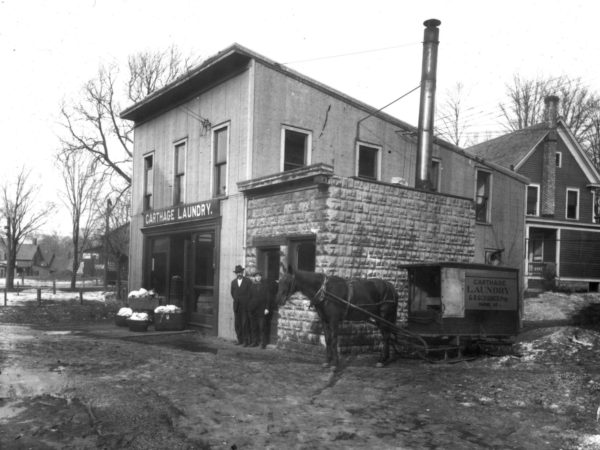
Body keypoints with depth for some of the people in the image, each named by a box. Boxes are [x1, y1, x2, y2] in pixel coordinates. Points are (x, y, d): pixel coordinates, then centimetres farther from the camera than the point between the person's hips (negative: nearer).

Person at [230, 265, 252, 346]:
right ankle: (240, 340, 12)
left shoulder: (248, 281, -1)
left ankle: (246, 340, -2)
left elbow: (250, 293, -2)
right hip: (236, 306, 4)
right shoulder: (233, 282, 12)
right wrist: (236, 300, 5)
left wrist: (246, 302, -5)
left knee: (245, 323, -8)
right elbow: (232, 293, 17)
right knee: (237, 324, 3)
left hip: (245, 306, -4)